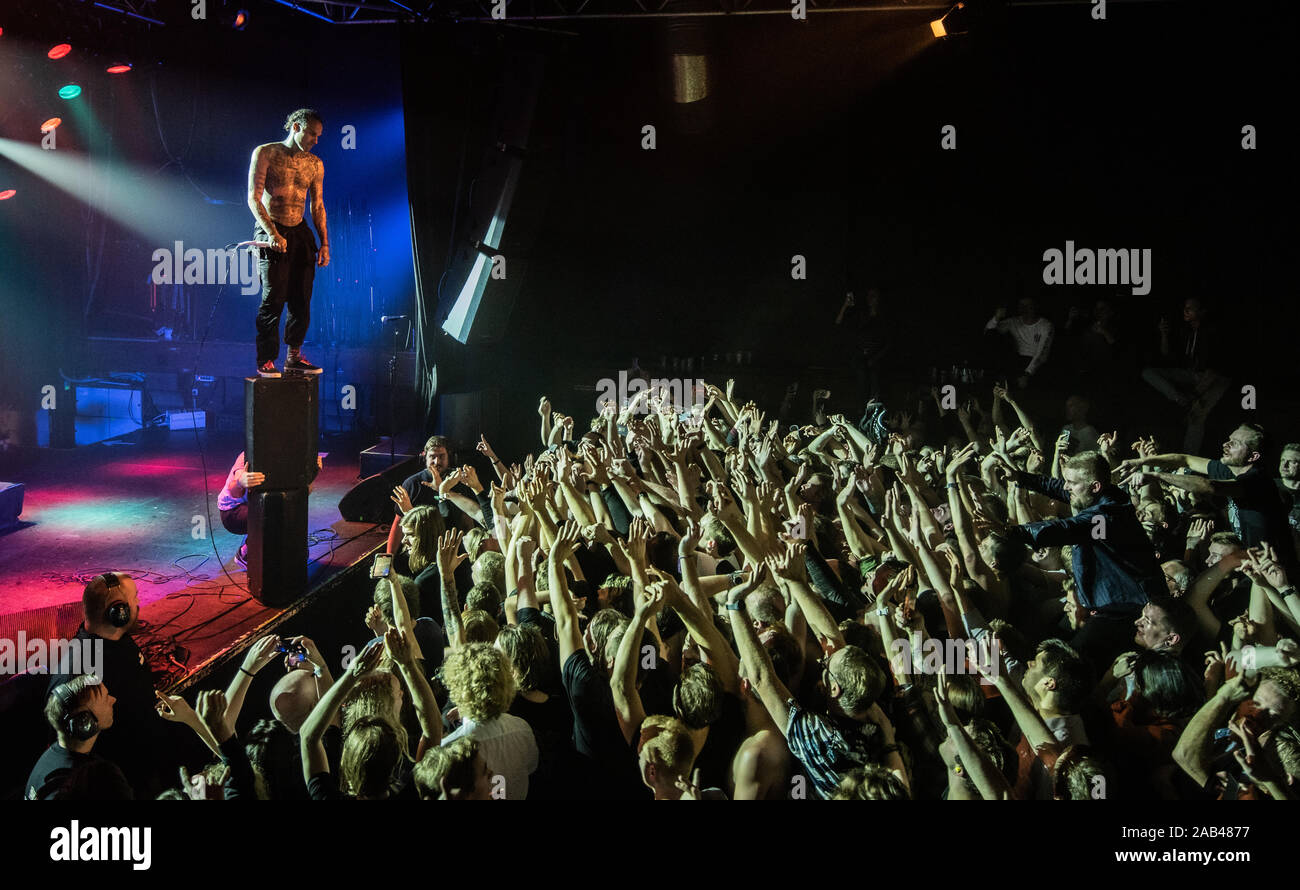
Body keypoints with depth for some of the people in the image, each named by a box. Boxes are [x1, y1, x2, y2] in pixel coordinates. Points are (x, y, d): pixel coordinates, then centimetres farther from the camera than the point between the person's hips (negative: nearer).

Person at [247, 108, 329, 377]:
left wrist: (324, 243, 7)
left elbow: (317, 206, 15)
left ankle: (294, 358, 14)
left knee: (301, 300, 2)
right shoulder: (265, 153, -3)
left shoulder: (315, 164, 11)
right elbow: (254, 198, -9)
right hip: (270, 233, -5)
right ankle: (265, 361, -3)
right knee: (273, 299, -9)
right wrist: (272, 233, -20)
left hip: (300, 234, 5)